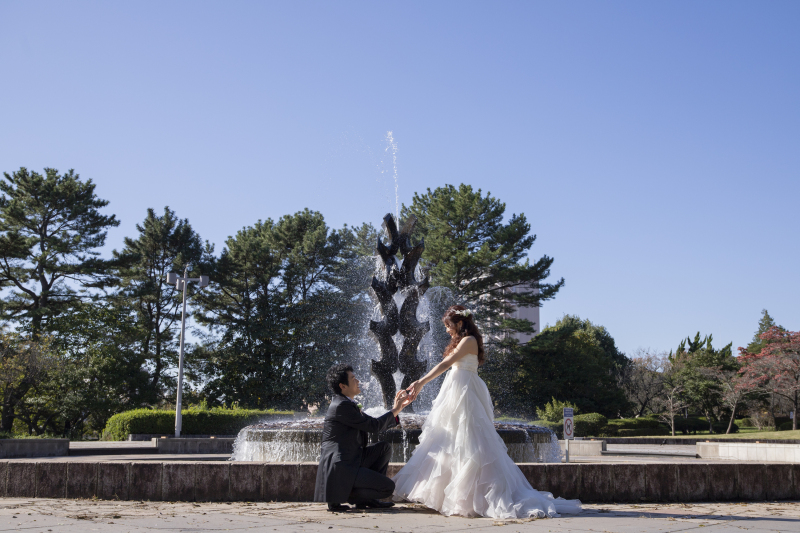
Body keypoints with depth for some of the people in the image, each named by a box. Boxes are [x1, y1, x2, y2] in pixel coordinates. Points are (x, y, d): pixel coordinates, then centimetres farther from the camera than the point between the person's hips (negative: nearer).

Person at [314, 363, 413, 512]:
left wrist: (396, 409, 13)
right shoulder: (341, 406, -16)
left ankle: (366, 499, 11)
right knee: (388, 487, -9)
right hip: (340, 469, -10)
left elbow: (373, 425, 20)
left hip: (350, 463, 10)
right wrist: (395, 410, -1)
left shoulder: (348, 404, 17)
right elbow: (373, 426, -14)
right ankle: (337, 497, -4)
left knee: (385, 447, 13)